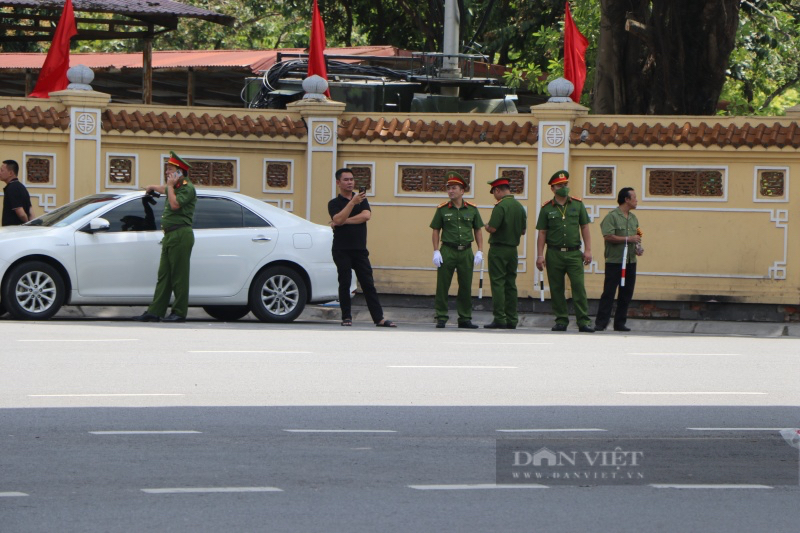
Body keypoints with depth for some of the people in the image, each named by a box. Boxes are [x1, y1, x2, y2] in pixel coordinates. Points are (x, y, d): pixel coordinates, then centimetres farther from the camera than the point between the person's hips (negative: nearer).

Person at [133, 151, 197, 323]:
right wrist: (153, 187, 60)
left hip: (181, 236, -10)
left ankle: (179, 312, -3)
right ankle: (155, 312, 5)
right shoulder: (175, 188, 21)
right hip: (170, 236, 10)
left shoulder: (187, 188, -9)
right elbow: (164, 190, 46)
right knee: (164, 275, 6)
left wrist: (170, 186, -12)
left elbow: (175, 204, -23)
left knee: (179, 276, -6)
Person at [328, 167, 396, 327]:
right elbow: (338, 220, -15)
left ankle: (379, 318, -4)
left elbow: (366, 215, -7)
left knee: (368, 284, -1)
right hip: (341, 250, -2)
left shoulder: (362, 200, 13)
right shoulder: (334, 203, 5)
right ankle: (346, 317, 6)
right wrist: (353, 202, -22)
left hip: (360, 249, 2)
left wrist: (344, 222, -11)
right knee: (345, 284, -2)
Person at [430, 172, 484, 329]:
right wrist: (436, 252, -5)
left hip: (466, 252, 2)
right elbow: (436, 231, 3)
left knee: (466, 287, 5)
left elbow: (477, 231, 11)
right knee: (442, 286, -3)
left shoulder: (472, 209, 6)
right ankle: (441, 317, 4)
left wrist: (480, 251, 3)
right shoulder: (442, 209, 1)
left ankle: (465, 319, 13)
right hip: (447, 251, -2)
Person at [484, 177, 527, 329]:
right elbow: (523, 231, 13)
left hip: (498, 249, -7)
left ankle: (499, 319, -9)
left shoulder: (500, 206, -15)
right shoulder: (520, 207, 8)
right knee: (511, 284, 11)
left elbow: (492, 228, -21)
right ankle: (512, 320, 11)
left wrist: (487, 226, 1)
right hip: (513, 249, 7)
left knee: (498, 284, -5)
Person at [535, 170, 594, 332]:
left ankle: (584, 322, -9)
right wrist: (540, 255, -3)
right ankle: (561, 321, 11)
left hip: (574, 253, 0)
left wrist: (588, 250, 3)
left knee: (579, 287, -8)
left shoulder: (577, 204, 8)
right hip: (554, 254, 0)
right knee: (556, 289, 3)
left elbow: (584, 228, 10)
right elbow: (542, 233, 4)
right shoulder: (547, 208, 4)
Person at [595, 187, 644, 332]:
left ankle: (620, 323, 13)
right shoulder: (612, 217, -8)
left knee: (626, 294, 7)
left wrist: (638, 248, 7)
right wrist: (628, 239, -17)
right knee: (609, 293, -7)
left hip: (630, 261, 7)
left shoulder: (633, 218, 17)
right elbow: (608, 237, -18)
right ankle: (601, 323, -5)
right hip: (614, 261, -7)